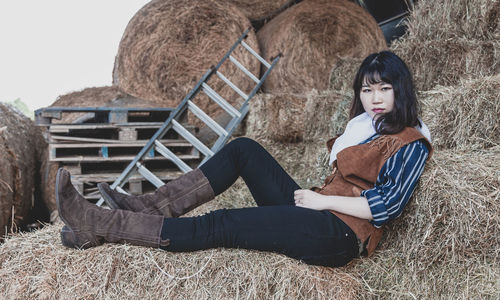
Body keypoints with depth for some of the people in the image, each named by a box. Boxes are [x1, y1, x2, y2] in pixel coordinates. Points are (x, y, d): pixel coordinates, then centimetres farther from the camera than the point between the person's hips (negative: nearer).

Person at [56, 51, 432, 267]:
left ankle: (105, 226, -20)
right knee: (244, 149, 0)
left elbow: (386, 205, -15)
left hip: (341, 235, -9)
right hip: (316, 211, 9)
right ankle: (156, 206, -7)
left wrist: (323, 200, -13)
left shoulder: (409, 143, -4)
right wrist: (311, 197, 7)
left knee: (221, 225, -20)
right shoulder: (365, 125, 22)